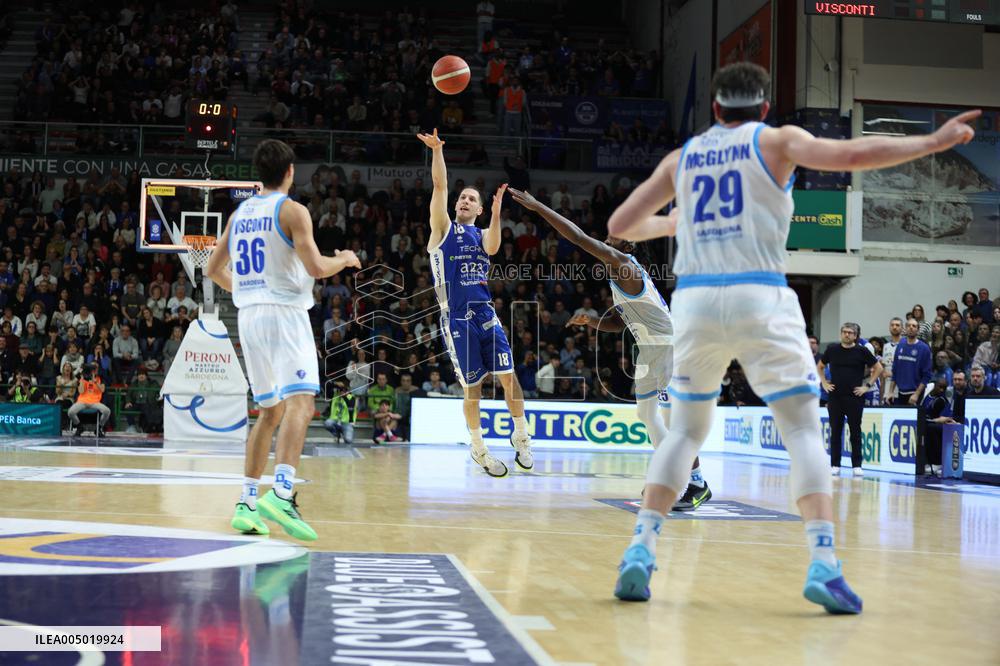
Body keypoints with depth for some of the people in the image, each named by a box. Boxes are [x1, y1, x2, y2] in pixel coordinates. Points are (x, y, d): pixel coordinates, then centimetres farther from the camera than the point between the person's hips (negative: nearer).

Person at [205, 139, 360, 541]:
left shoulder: (239, 214, 15)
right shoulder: (292, 210, -5)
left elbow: (213, 270, 21)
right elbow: (316, 268, -14)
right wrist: (345, 260, 6)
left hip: (248, 315, 7)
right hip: (285, 312, -7)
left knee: (270, 411, 16)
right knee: (300, 402, -16)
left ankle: (247, 502, 12)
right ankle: (281, 493, -34)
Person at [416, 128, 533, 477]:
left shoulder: (482, 235, 15)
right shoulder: (443, 229, 8)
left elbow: (492, 248, -10)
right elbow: (440, 186, -4)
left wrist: (496, 211, -22)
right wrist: (437, 151, -15)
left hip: (486, 314, 3)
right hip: (456, 318, -3)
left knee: (509, 375, -5)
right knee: (473, 387, 1)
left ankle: (521, 437, 11)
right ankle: (478, 450, 17)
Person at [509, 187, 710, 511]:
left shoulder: (623, 264, -13)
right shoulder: (624, 272, 18)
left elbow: (579, 237, -19)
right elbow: (618, 323, 23)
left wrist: (537, 206, -18)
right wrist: (590, 320, 3)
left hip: (667, 347, -11)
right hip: (652, 349, 11)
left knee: (674, 417, -10)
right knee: (648, 412, 16)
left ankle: (697, 484, -7)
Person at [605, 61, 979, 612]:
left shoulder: (681, 158, 18)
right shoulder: (777, 140, 9)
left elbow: (619, 225, 21)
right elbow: (851, 156, -6)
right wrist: (933, 142, 2)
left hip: (693, 299, 3)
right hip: (759, 299, -3)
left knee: (684, 431, 15)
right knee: (803, 429, 2)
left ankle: (641, 548, 3)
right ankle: (822, 562, -11)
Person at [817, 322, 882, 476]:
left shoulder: (862, 351, 0)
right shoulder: (832, 350, 6)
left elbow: (878, 368, 5)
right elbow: (819, 367, 20)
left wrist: (868, 385, -1)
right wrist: (824, 383, 8)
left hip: (855, 397, -2)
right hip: (834, 396, 2)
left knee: (855, 432, 2)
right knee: (835, 432, 4)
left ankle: (857, 465, 7)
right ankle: (835, 465, 9)